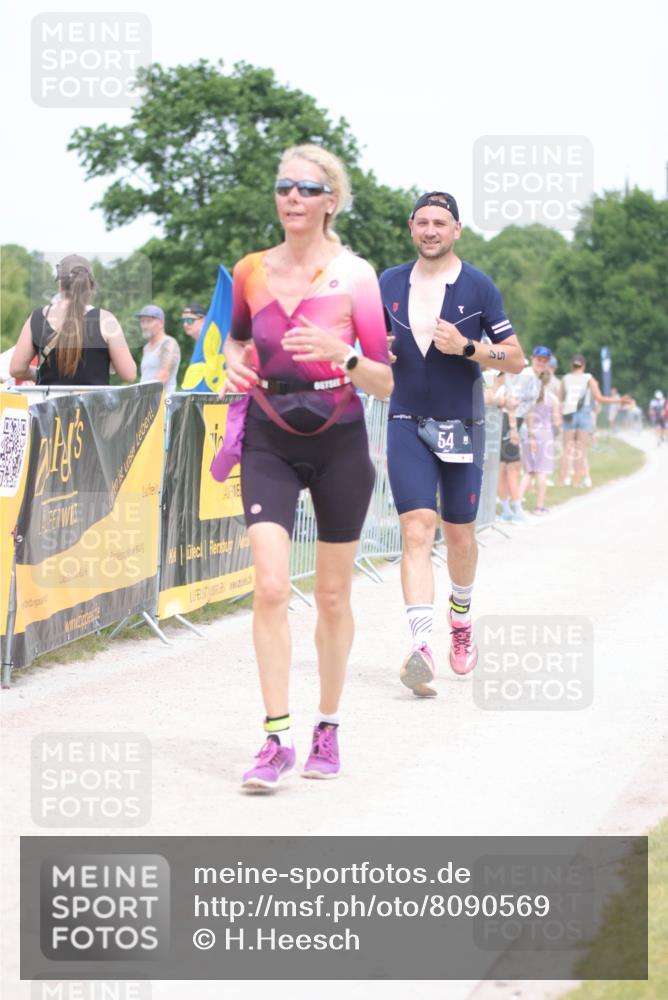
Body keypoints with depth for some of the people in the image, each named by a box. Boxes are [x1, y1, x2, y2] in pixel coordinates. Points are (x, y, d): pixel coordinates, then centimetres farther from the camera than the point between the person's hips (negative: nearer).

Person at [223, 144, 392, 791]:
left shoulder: (355, 276, -8)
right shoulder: (250, 272, 1)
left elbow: (385, 384, -8)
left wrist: (341, 354, -27)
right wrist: (235, 364, -1)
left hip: (339, 443, -1)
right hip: (269, 442, 1)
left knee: (332, 596, 8)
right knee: (270, 587, -13)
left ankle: (327, 727, 24)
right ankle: (276, 738, -9)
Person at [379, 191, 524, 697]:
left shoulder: (478, 287, -2)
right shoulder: (389, 283, 6)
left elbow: (516, 358, -1)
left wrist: (466, 347, -17)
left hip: (462, 427, 0)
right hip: (407, 424, 1)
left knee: (459, 535, 11)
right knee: (417, 531, -15)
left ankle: (461, 619, 40)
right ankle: (422, 646, -25)